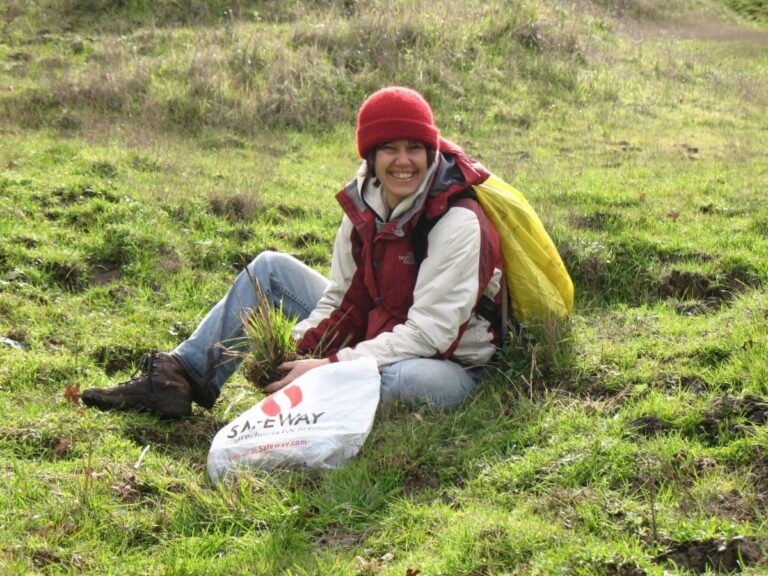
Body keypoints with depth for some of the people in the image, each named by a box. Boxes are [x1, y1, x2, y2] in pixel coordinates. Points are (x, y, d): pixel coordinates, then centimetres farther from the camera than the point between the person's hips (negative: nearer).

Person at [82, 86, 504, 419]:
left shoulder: (457, 221, -24)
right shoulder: (364, 203, -3)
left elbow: (429, 333, -28)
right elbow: (341, 297, 2)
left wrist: (330, 366, -33)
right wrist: (298, 349, -17)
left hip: (449, 362, -7)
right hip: (376, 338, 7)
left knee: (408, 378, -44)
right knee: (270, 268, 4)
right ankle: (177, 376, -2)